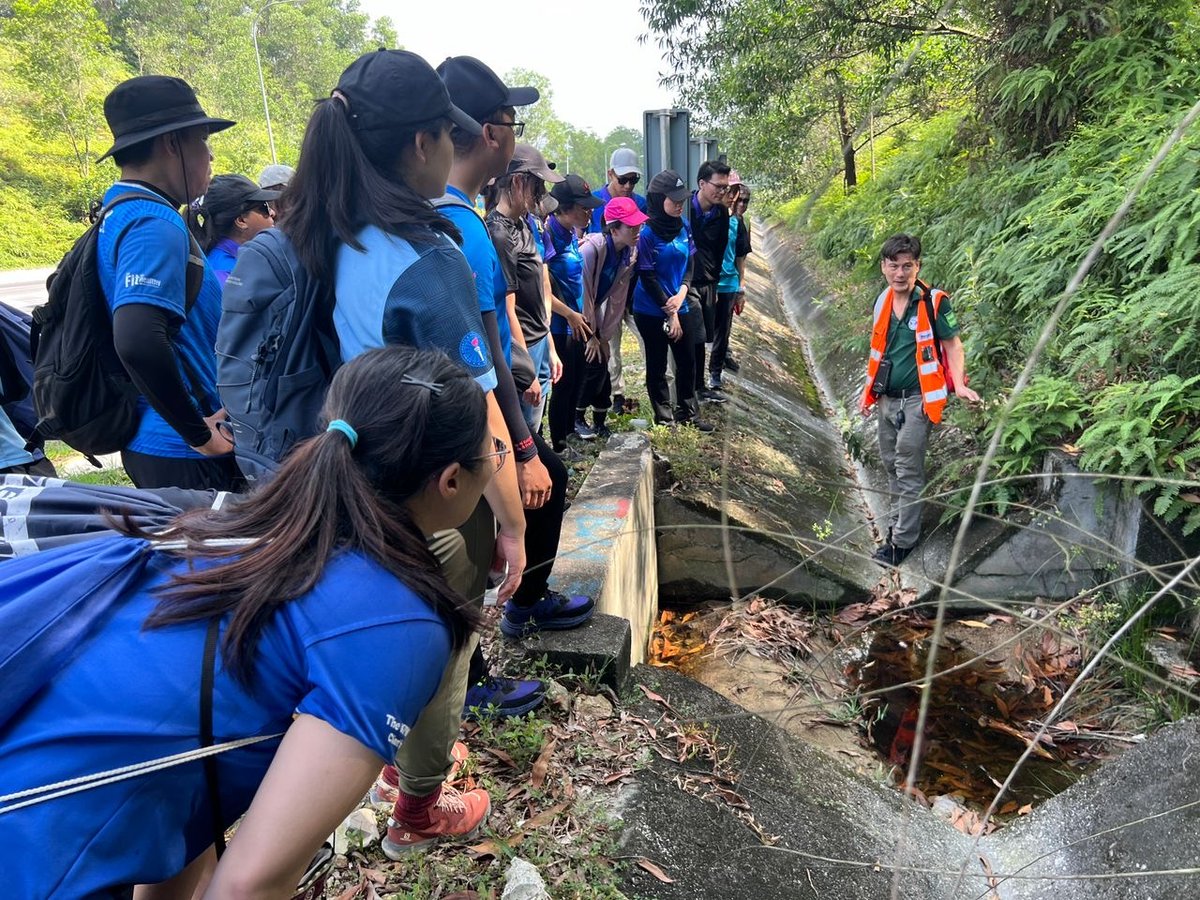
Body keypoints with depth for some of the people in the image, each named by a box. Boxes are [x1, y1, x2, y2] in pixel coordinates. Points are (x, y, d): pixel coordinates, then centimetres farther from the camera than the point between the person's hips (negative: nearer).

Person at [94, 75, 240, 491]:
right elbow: (138, 340, -33)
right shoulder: (155, 226, -18)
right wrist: (199, 433, -21)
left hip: (150, 443, 10)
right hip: (185, 455, -10)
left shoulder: (120, 216, 12)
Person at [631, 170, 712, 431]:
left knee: (687, 361, 13)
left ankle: (688, 413, 29)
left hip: (681, 307, 6)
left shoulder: (683, 226, 2)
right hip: (651, 311, -6)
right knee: (657, 366, 8)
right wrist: (670, 313, -12)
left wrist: (682, 293, -11)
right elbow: (647, 277, -15)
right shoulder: (646, 233, -16)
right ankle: (664, 419, 20)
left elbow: (689, 264, 8)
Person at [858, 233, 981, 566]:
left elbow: (952, 343, -6)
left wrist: (958, 384, -21)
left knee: (908, 470, -3)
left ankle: (903, 539, 6)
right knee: (891, 463, 17)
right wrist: (870, 391, 18)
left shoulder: (934, 302, -12)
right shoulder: (882, 301, 6)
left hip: (917, 399, -6)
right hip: (888, 399, 7)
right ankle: (896, 521, 34)